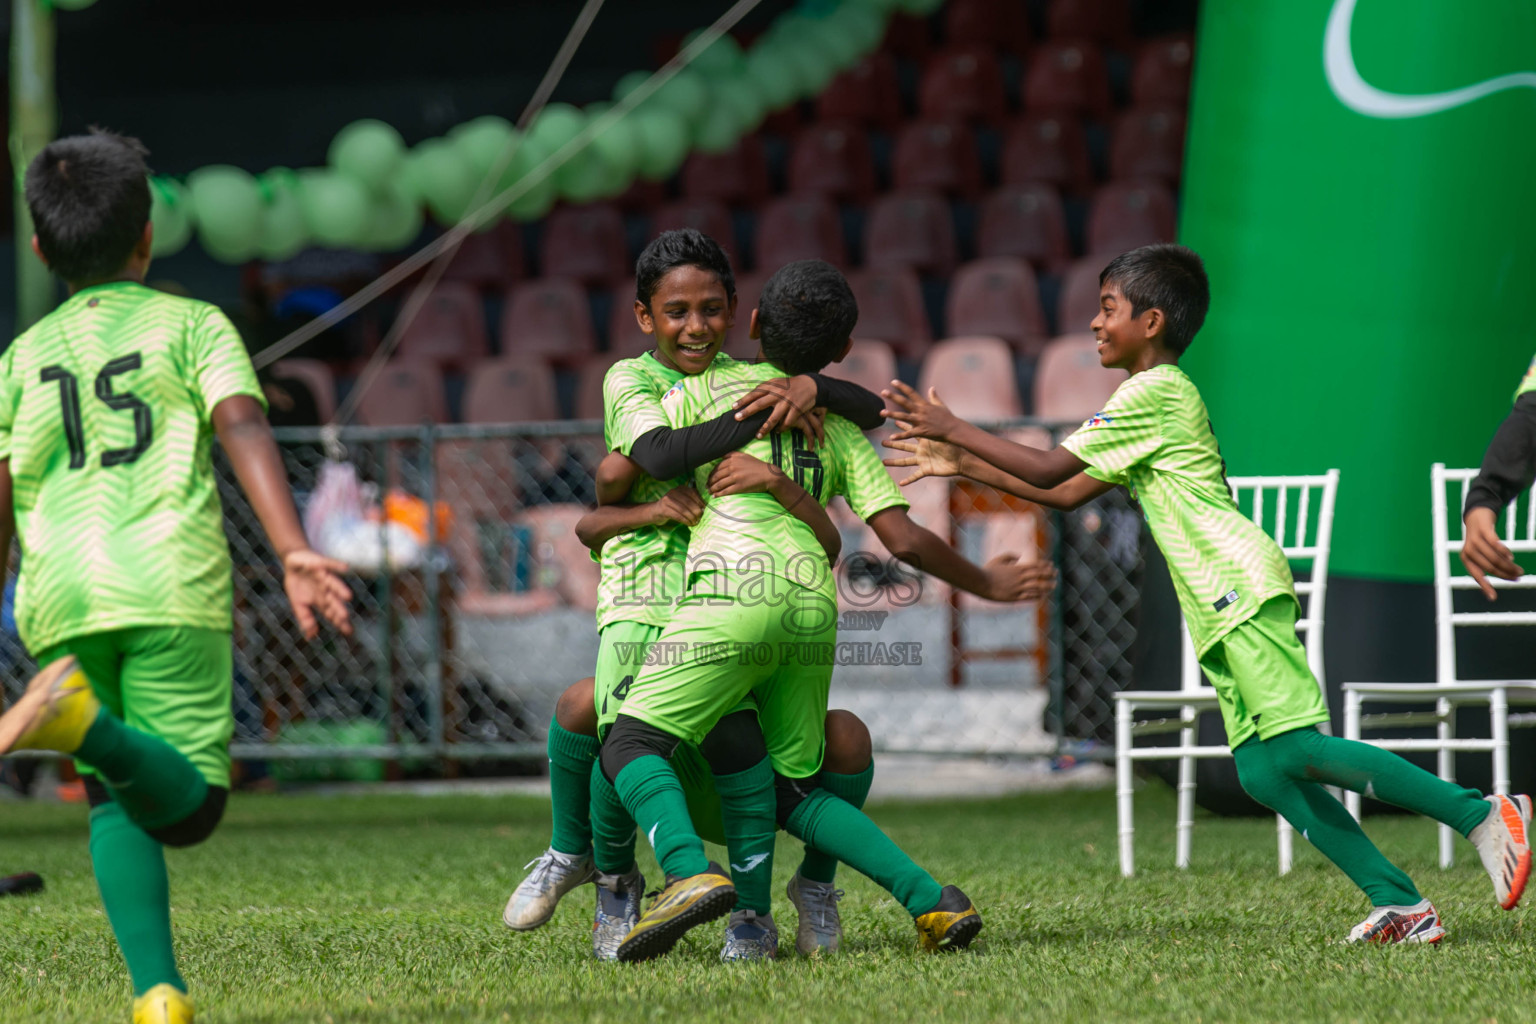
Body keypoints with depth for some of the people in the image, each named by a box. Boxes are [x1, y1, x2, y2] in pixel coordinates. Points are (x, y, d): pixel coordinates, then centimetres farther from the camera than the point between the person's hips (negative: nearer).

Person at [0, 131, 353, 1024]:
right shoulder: (192, 325, 12)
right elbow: (242, 426, -6)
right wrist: (295, 551, -18)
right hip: (172, 582, -3)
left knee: (115, 800, 12)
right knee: (187, 804, -3)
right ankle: (85, 721, -33)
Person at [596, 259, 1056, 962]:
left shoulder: (709, 388, 14)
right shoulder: (844, 429, 23)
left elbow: (616, 471, 10)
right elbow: (903, 539, 14)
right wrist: (985, 583, 29)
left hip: (738, 591, -5)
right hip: (815, 607, 5)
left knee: (630, 743, -5)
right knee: (794, 788, 16)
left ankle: (690, 872, -32)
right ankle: (931, 899, 2)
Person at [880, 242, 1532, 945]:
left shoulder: (1153, 392, -5)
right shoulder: (1158, 397, 25)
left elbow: (1048, 469, -8)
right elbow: (1064, 495, 28)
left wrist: (952, 427, -1)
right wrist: (961, 464, 25)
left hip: (1241, 584, -10)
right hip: (1223, 605, 10)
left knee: (1294, 749, -18)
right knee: (1262, 771, 0)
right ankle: (1400, 903, -5)